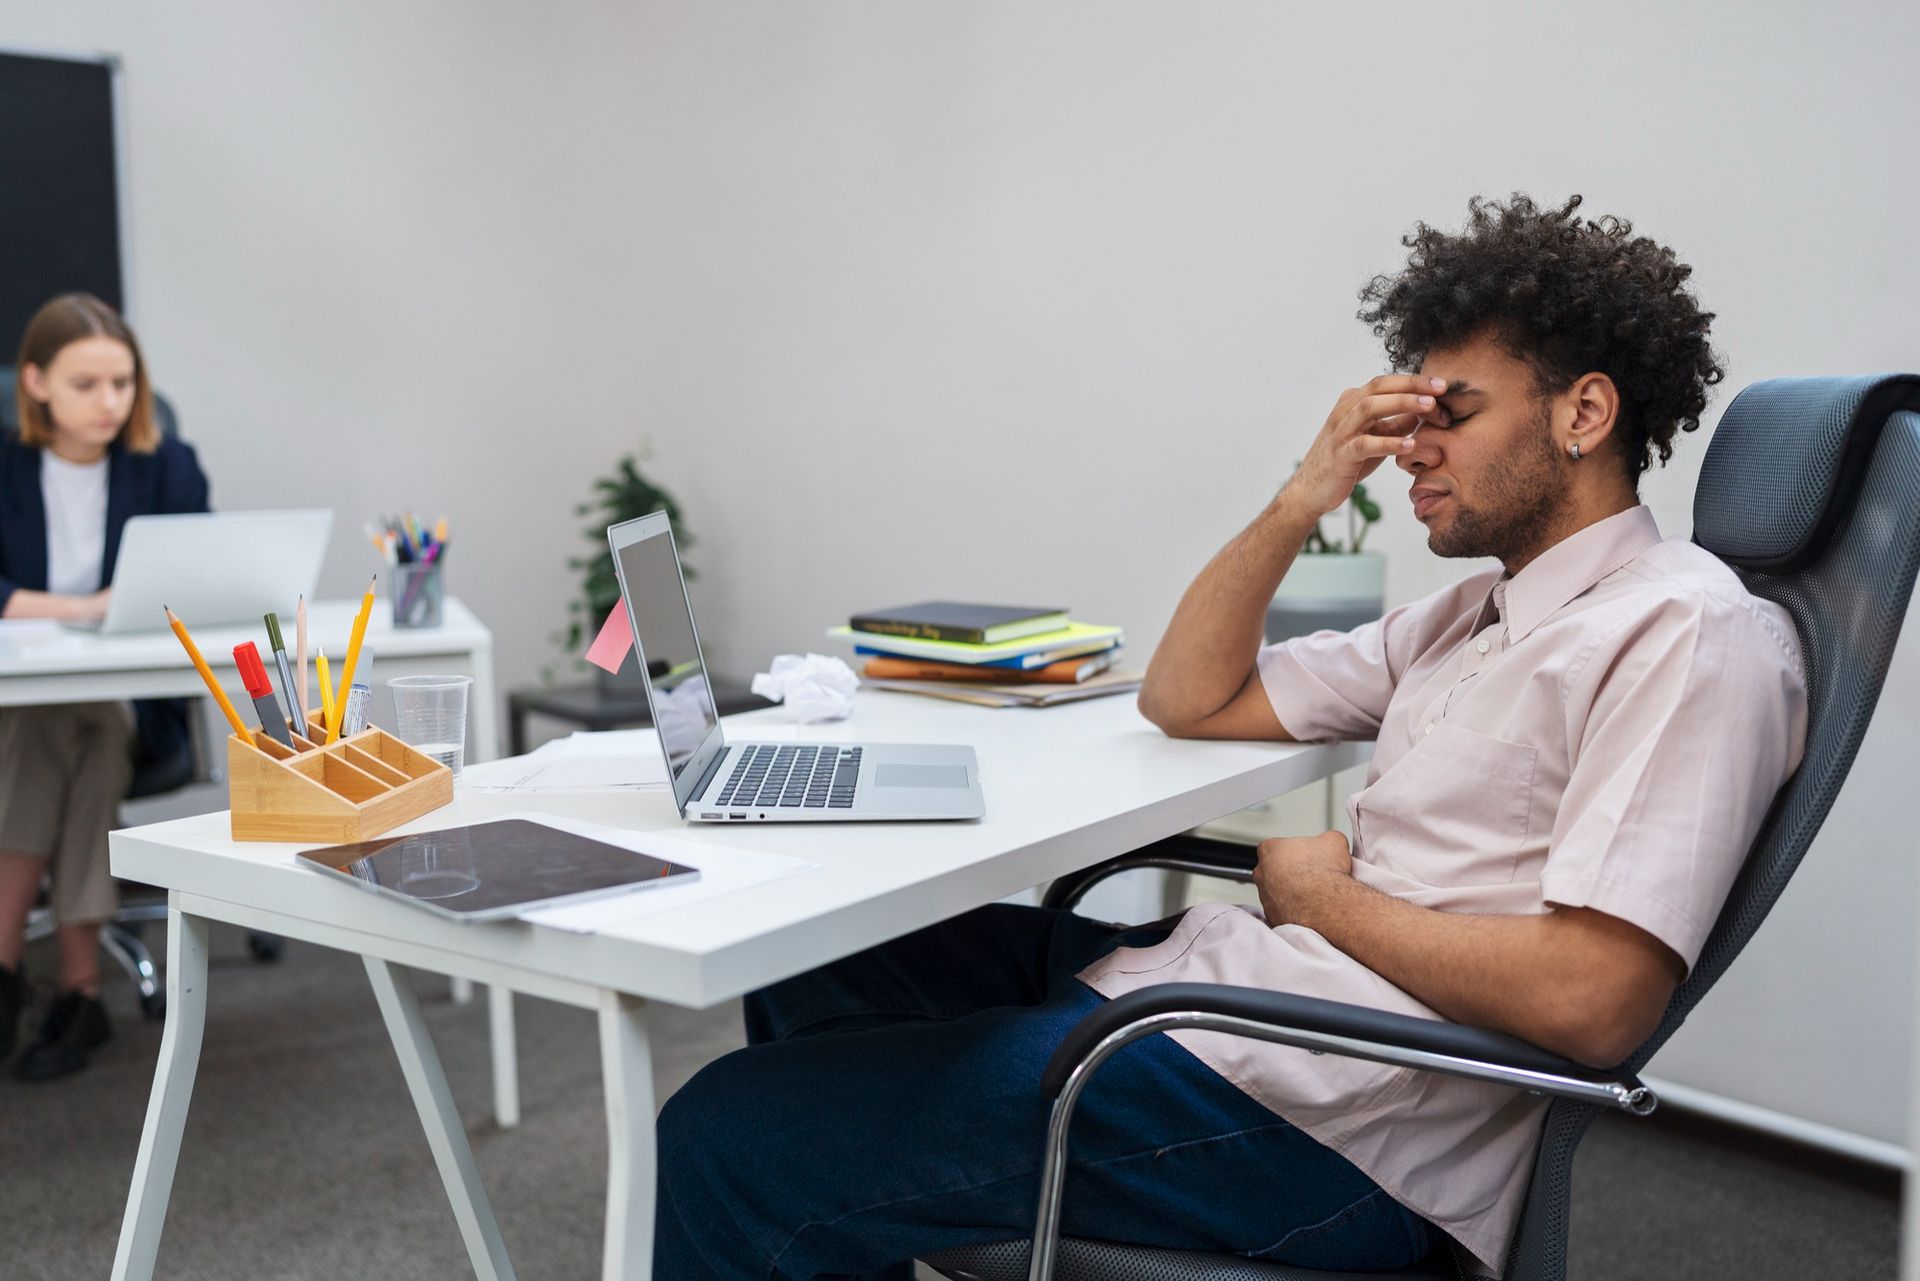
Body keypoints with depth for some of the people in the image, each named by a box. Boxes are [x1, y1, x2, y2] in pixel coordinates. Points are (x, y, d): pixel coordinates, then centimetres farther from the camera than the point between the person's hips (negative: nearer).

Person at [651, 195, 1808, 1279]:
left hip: (1324, 1125, -10)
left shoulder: (1690, 632, -11)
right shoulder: (1481, 614, 19)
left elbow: (1594, 1001, -23)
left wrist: (1328, 899, -8)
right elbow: (1189, 700, 20)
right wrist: (1303, 502, 7)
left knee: (728, 1141, -13)